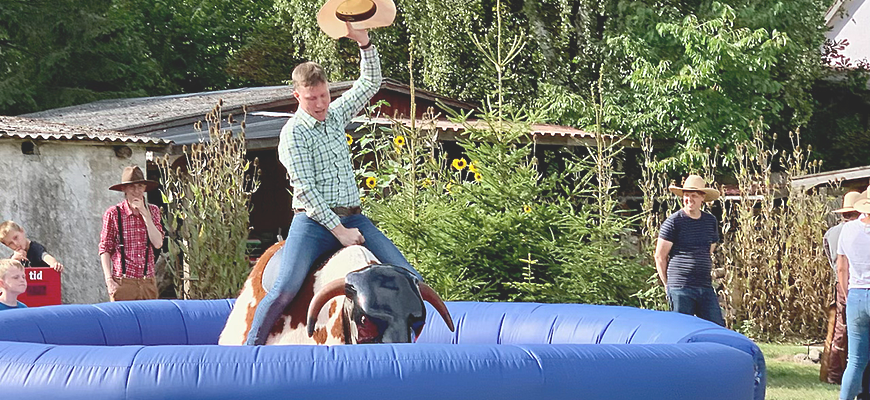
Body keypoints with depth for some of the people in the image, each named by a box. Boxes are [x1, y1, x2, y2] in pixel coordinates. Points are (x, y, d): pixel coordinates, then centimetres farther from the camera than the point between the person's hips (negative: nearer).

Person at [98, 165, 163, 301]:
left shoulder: (152, 211, 11)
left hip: (148, 283, 3)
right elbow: (105, 250, 2)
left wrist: (144, 213, -5)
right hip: (123, 283, -3)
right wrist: (109, 280, -8)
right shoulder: (113, 213, 0)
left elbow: (158, 243, -1)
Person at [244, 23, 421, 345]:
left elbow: (371, 83, 23)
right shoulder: (294, 132, -4)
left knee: (411, 280, -5)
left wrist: (364, 42, 6)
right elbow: (306, 189, -11)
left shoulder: (336, 114, 16)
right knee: (285, 288, -26)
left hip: (353, 218, 6)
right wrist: (339, 231, -16)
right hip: (315, 222, -6)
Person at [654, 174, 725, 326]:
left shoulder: (711, 221, 13)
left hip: (706, 288, 5)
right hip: (680, 290, -5)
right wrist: (668, 284, 3)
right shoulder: (674, 222, -4)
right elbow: (660, 257, 0)